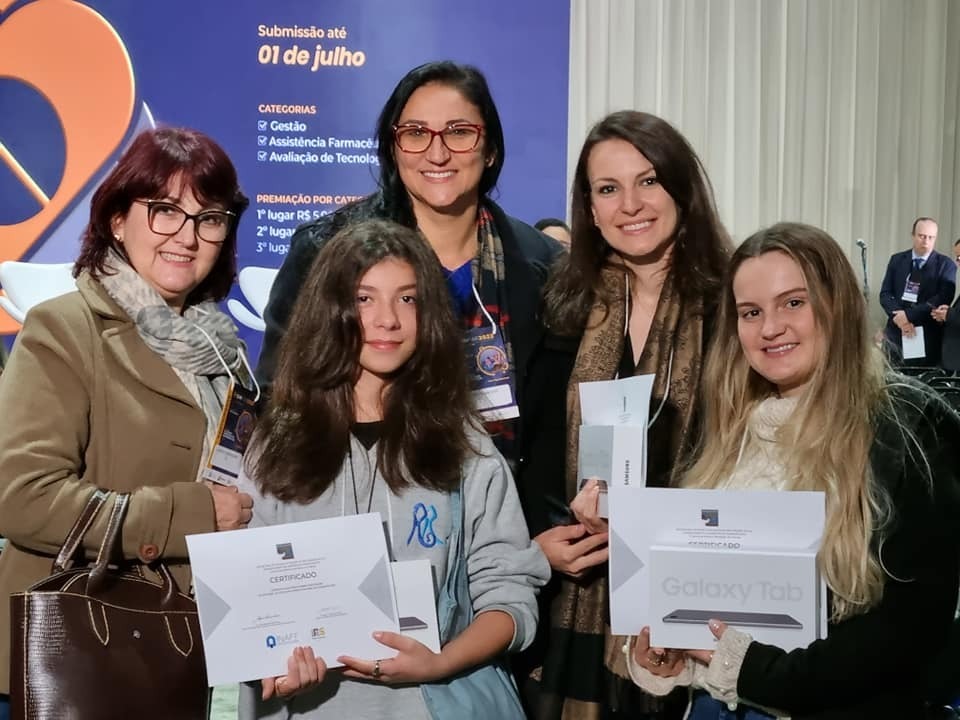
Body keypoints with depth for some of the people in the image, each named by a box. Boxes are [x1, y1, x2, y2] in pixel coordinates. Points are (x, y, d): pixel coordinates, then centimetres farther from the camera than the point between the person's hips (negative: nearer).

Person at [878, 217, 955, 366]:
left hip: (928, 336, -2)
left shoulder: (945, 264, 2)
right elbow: (885, 293, 6)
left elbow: (944, 298, -9)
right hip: (897, 333, 2)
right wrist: (898, 317, -13)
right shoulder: (897, 260, 11)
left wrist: (908, 315, -16)